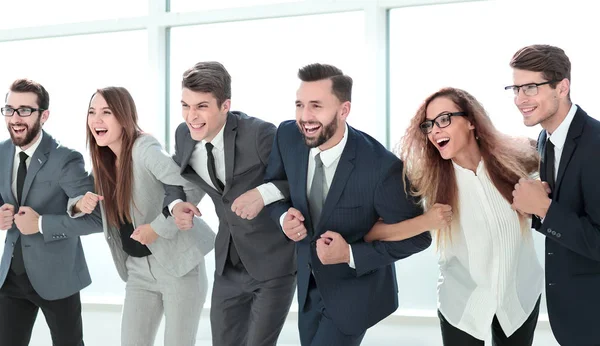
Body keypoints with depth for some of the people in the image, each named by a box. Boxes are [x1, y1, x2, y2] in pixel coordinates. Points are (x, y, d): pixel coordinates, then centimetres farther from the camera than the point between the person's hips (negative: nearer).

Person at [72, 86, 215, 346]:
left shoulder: (145, 149, -19)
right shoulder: (103, 159, 4)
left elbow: (194, 187, -29)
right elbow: (78, 201, 16)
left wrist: (158, 228, -26)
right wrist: (81, 203, -7)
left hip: (178, 263, -7)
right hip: (138, 267, 7)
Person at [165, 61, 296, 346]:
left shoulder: (258, 134, -24)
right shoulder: (184, 135, -5)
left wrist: (264, 193, -33)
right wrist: (175, 204, -11)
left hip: (273, 261, -6)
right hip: (229, 264, 6)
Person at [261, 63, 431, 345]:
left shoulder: (381, 167, -29)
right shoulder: (288, 136, -15)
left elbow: (417, 236, -18)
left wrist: (351, 255, -26)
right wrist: (284, 216, -16)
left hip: (355, 290, -5)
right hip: (309, 283, 5)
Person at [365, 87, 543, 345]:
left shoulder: (512, 159, -13)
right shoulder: (428, 179, -15)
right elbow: (369, 233, -16)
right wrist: (424, 222, -27)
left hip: (520, 297, 2)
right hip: (463, 303, -1)